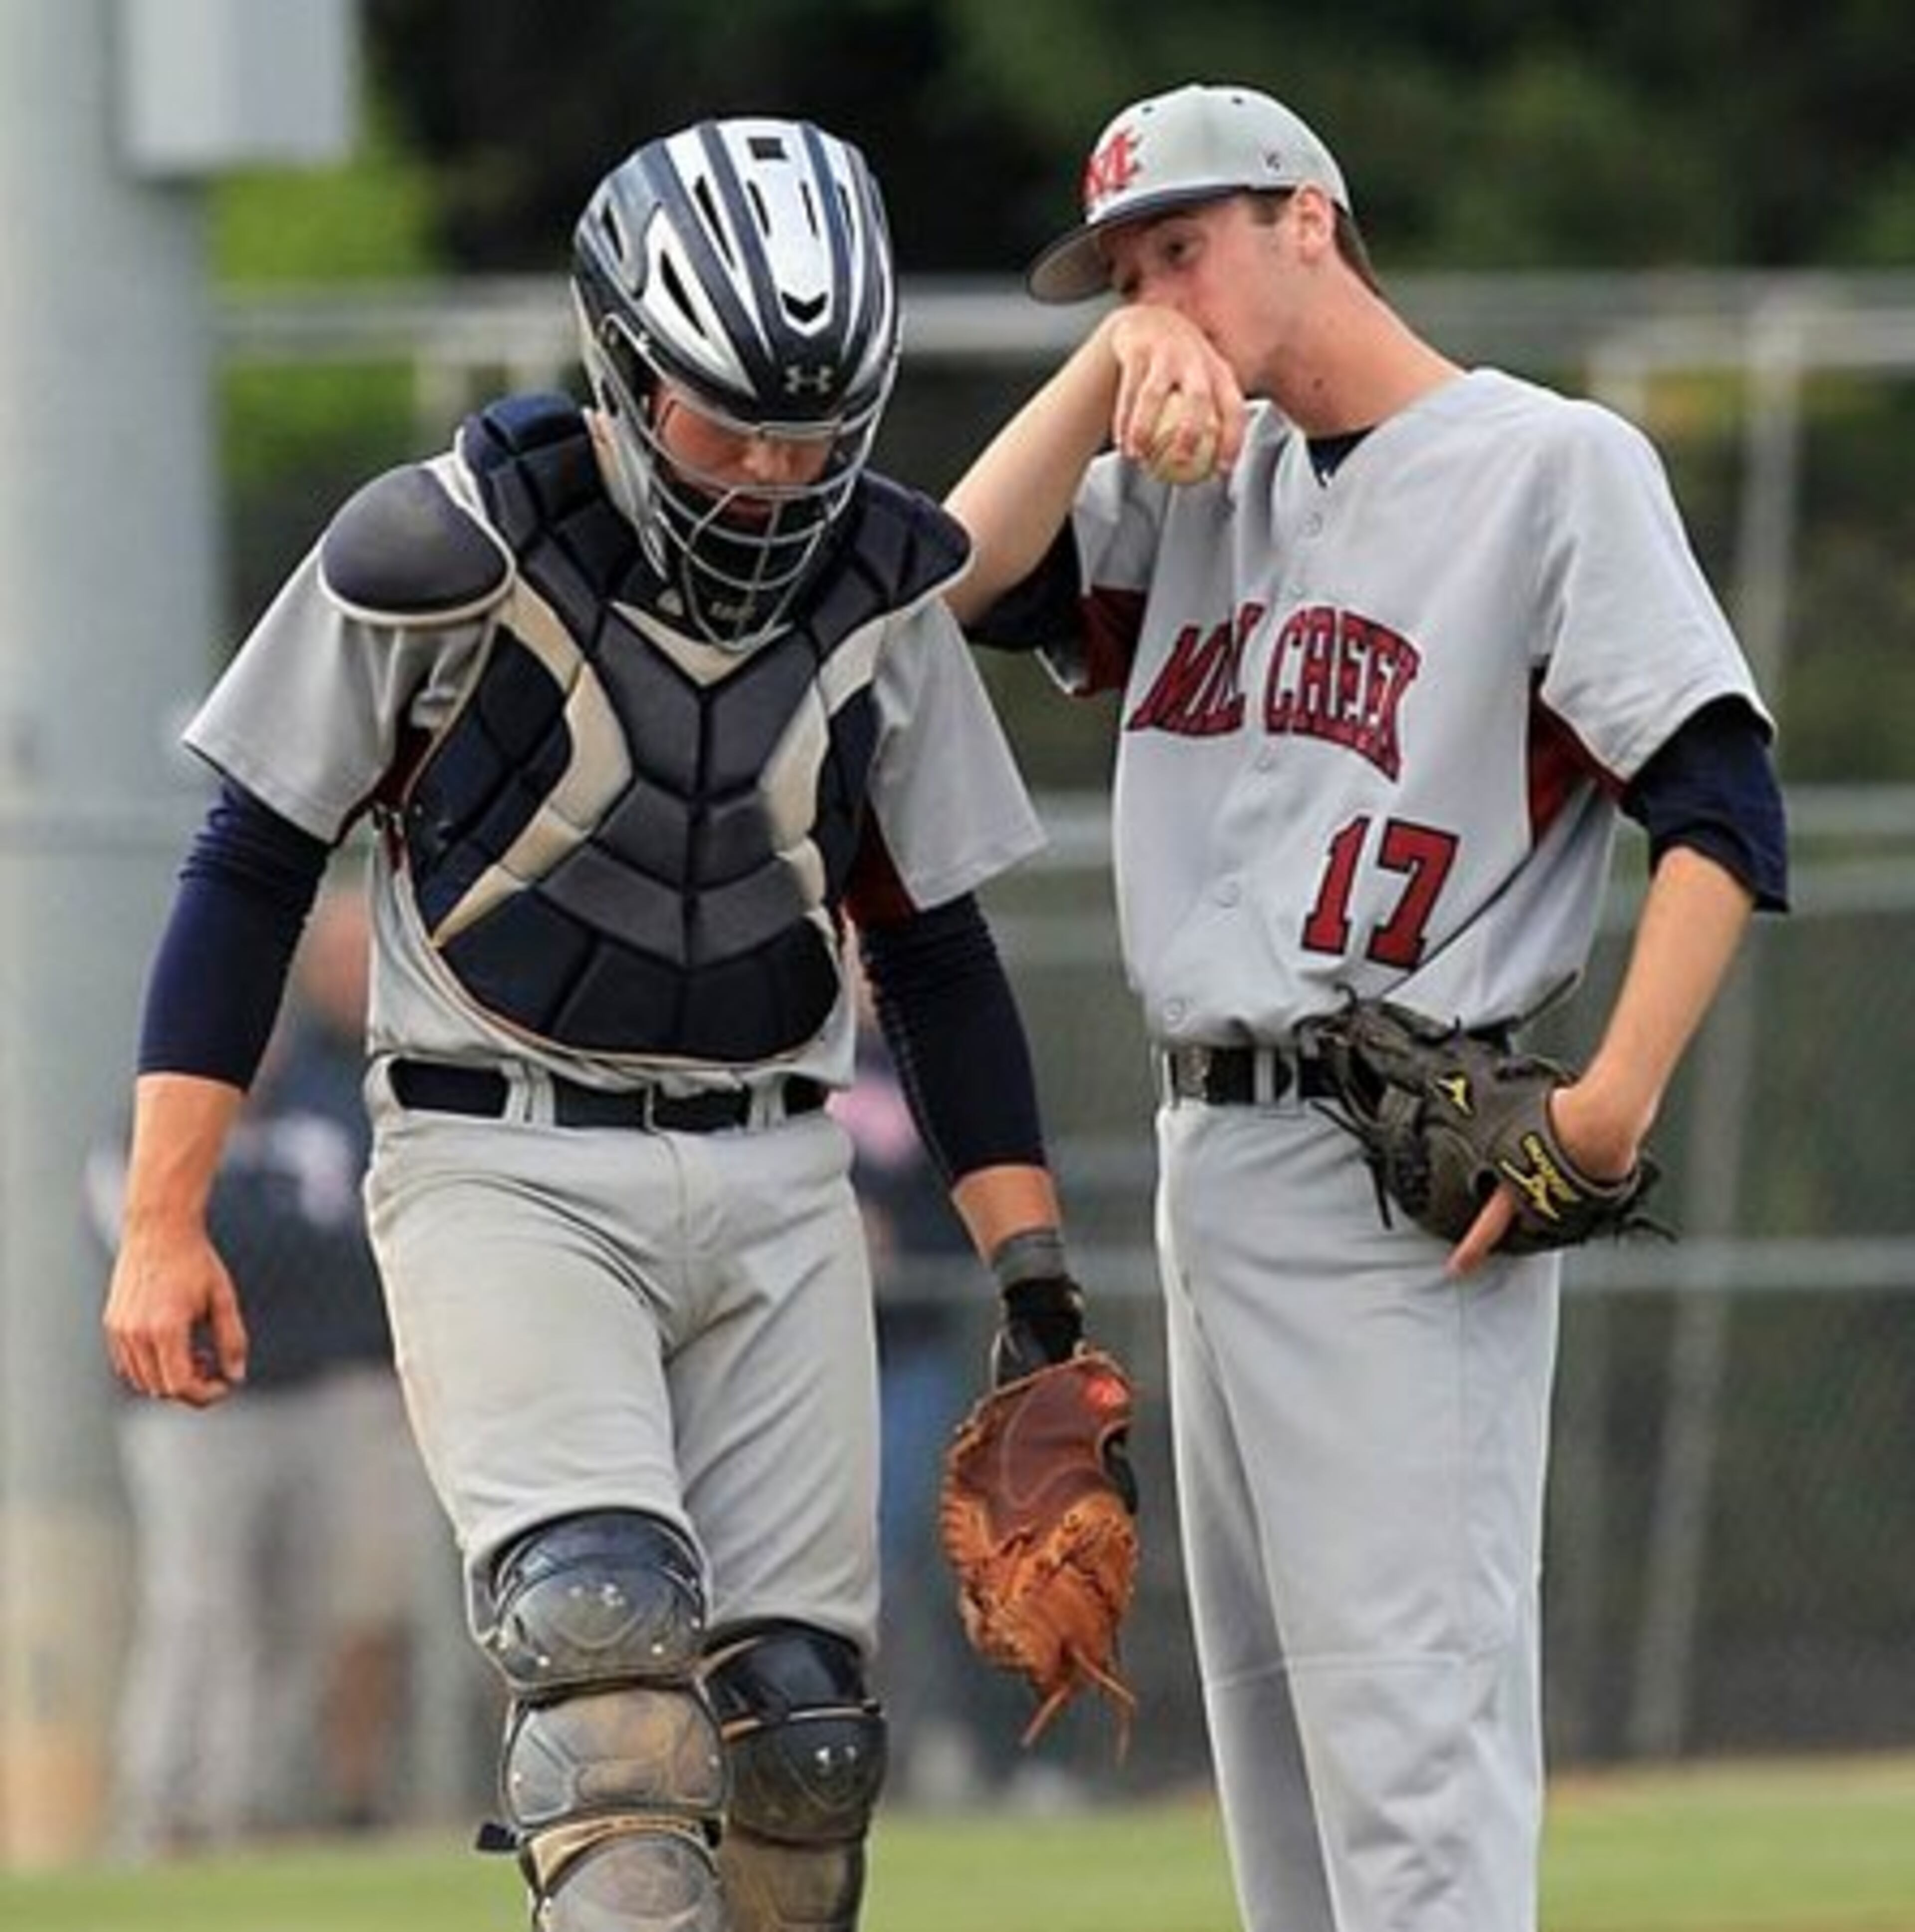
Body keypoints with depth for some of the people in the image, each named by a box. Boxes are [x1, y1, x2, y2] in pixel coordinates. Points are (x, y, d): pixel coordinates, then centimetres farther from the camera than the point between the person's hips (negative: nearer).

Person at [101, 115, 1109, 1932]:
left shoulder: (879, 598, 4)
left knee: (798, 1711, -1)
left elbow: (935, 952, 15)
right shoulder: (446, 553, -10)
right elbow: (250, 871, -2)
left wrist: (1032, 1273, 9)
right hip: (504, 1167, -5)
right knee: (606, 1630, -24)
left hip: (772, 1184, 5)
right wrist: (161, 1225, -6)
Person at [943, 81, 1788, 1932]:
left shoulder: (1551, 463, -6)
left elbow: (1721, 809, -12)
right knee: (1267, 1710, 11)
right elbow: (961, 584, 4)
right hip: (1208, 1152, 8)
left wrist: (1612, 1108, -21)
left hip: (1402, 1178, -8)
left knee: (1405, 1705, -13)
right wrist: (1110, 365, -4)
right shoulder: (1195, 485, 16)